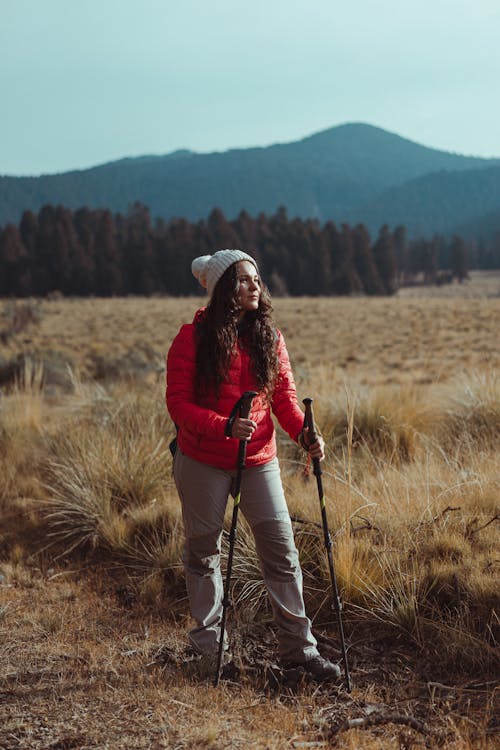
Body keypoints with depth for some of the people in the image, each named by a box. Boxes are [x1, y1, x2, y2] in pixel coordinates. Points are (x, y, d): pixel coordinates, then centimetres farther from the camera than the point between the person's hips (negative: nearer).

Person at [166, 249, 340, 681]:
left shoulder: (269, 336, 4)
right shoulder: (194, 338, -8)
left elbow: (284, 395, 5)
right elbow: (178, 403, -11)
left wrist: (303, 433, -14)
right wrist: (224, 426, -25)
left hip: (259, 459, 3)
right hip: (203, 462, -3)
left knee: (282, 548, -3)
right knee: (203, 550, 10)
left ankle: (298, 647, 2)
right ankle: (207, 642, 27)